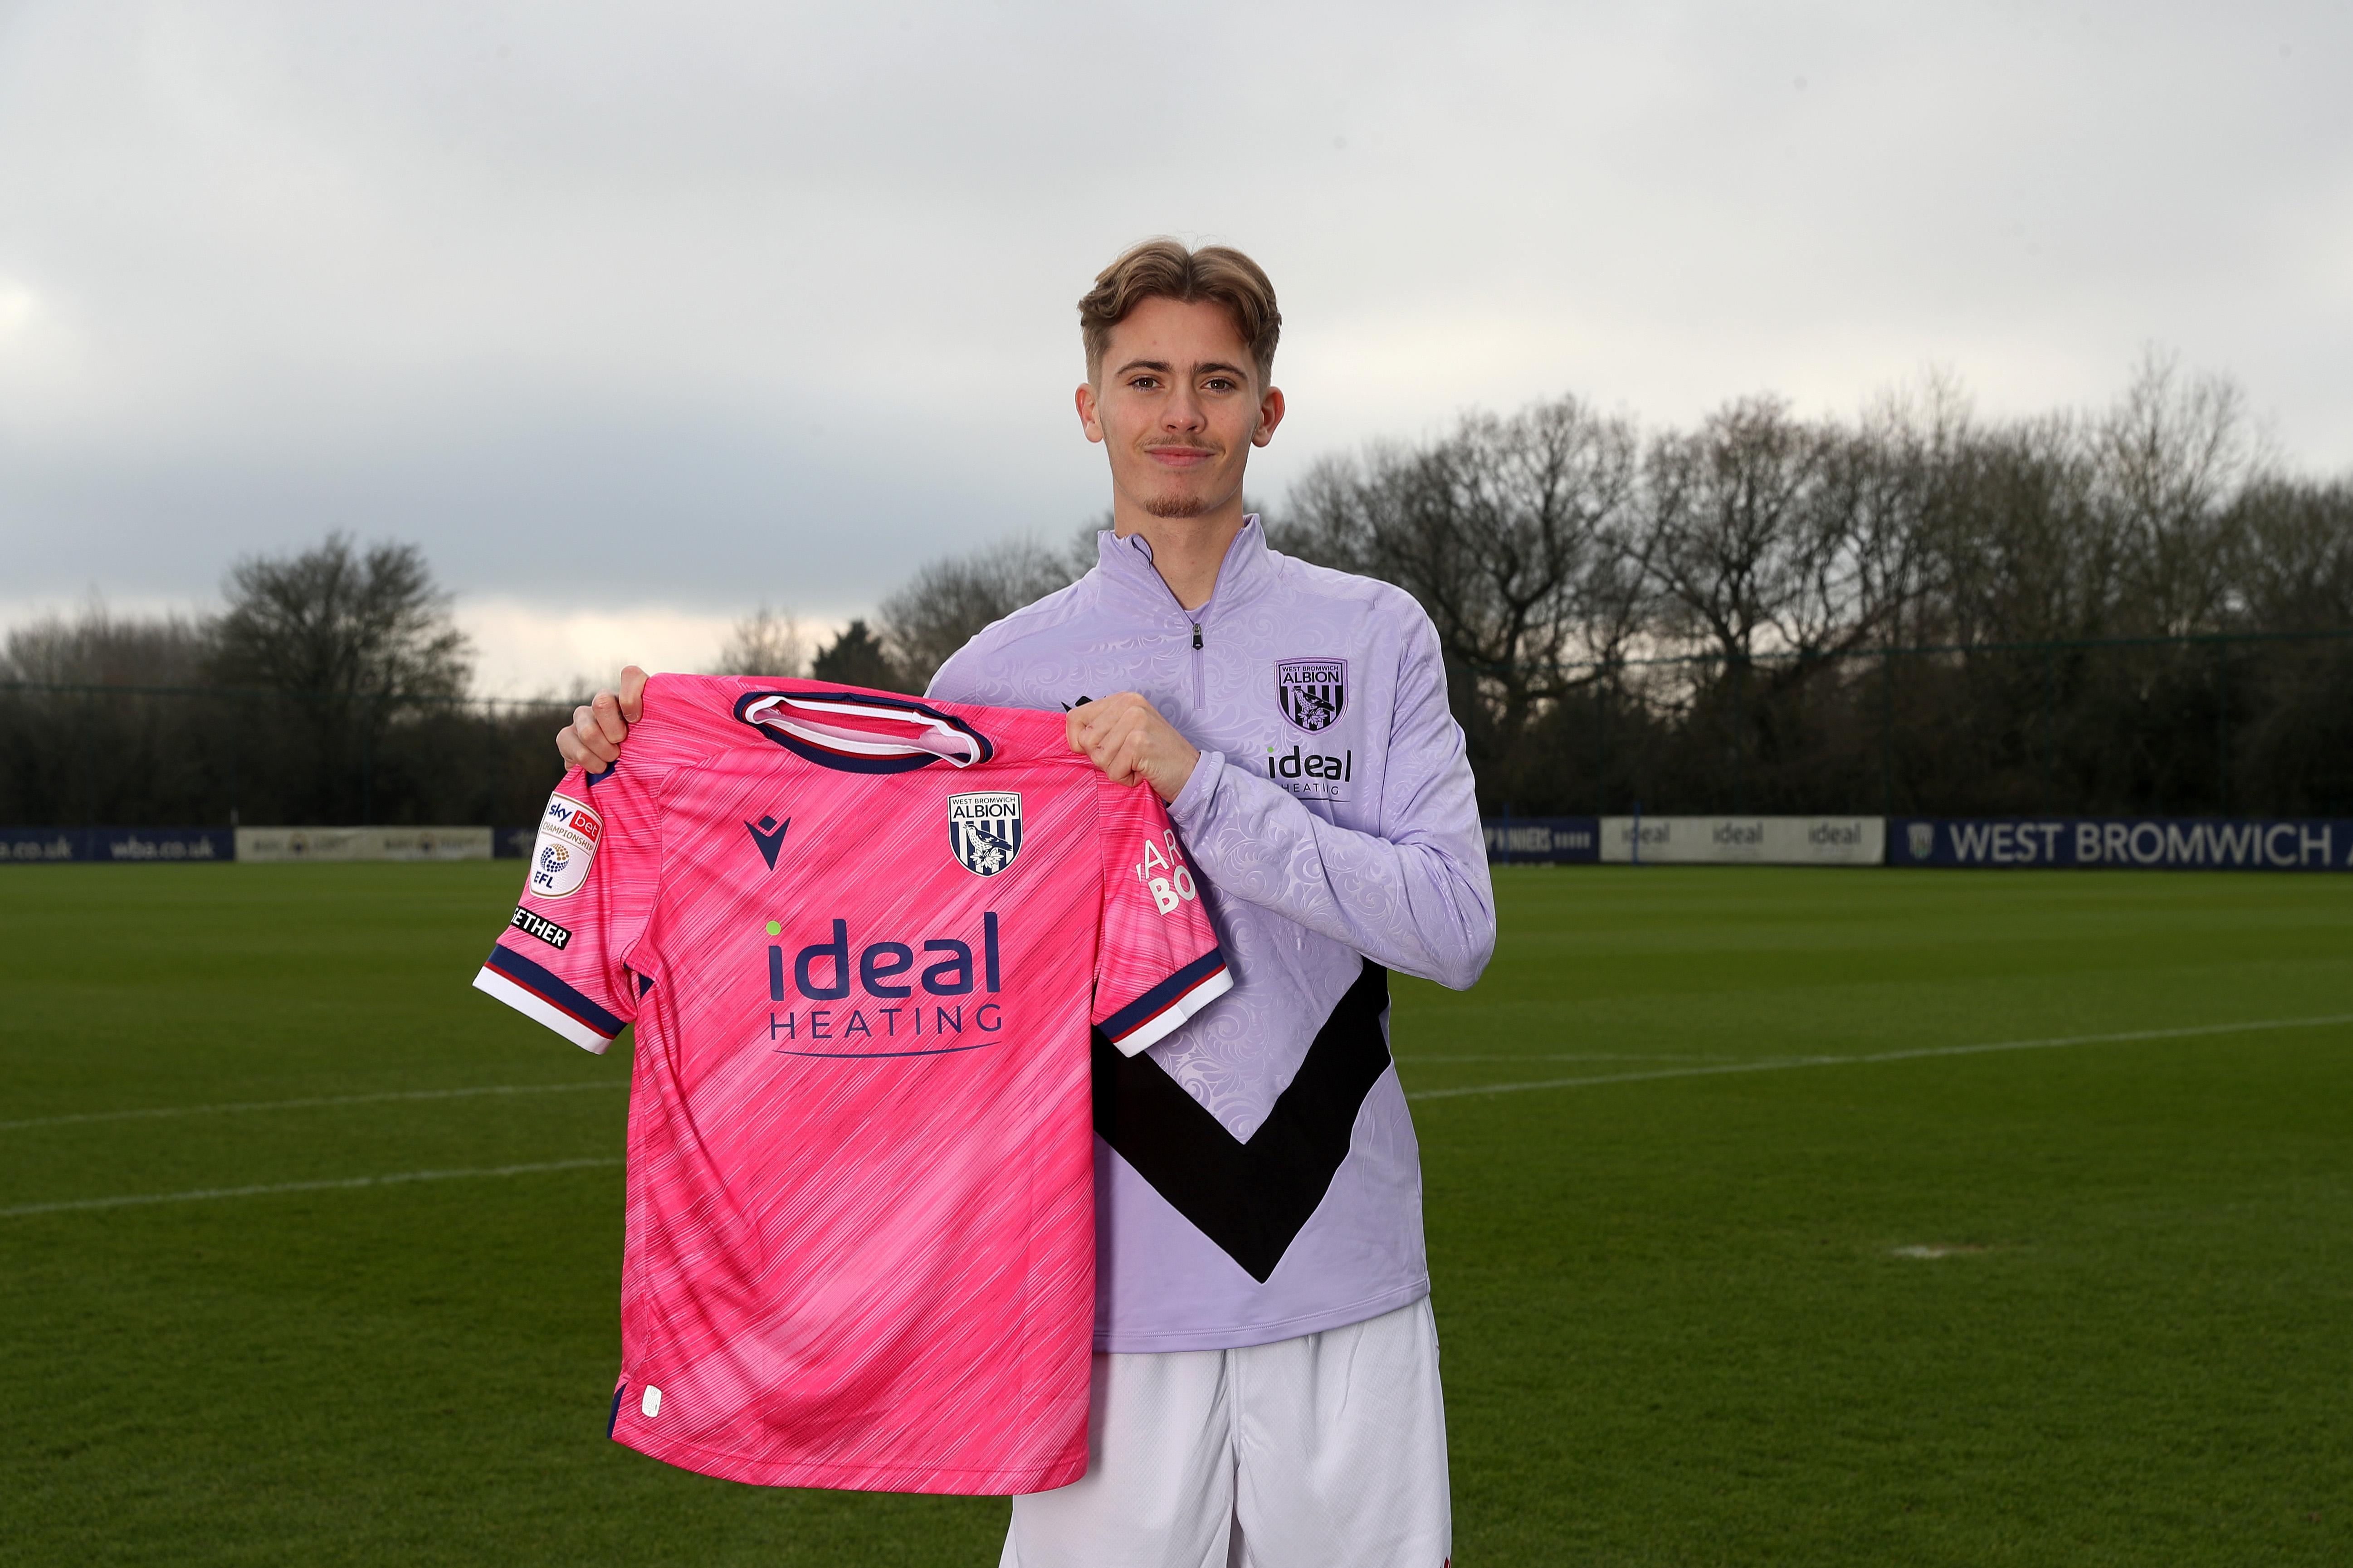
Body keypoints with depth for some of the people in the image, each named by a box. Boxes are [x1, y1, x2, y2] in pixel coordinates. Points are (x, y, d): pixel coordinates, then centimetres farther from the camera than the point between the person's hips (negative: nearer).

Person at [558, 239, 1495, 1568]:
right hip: (1117, 1288, 0)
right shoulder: (1005, 672, 5)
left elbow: (1455, 928, -7)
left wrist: (1202, 784, -15)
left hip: (1346, 1281, 0)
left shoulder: (1379, 637, 4)